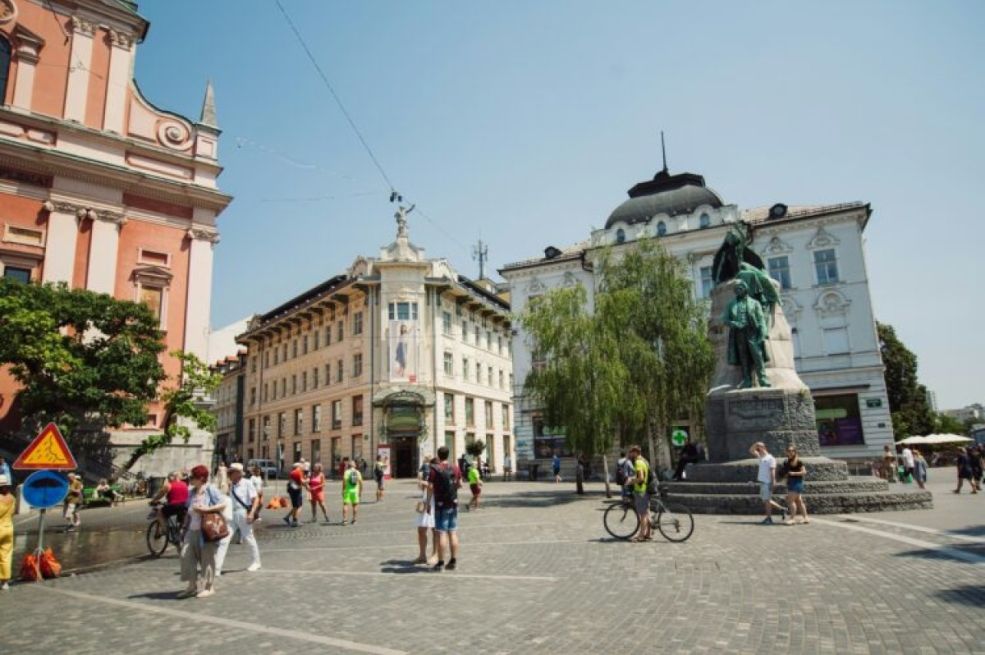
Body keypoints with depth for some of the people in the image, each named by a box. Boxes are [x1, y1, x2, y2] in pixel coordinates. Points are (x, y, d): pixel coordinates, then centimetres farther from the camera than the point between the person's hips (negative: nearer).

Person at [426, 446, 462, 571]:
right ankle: (453, 561, 13)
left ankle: (441, 563, 2)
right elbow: (460, 484, 9)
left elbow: (430, 487, -13)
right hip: (453, 504, 4)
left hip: (441, 505, -4)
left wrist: (428, 503, -4)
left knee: (441, 533, -1)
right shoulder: (456, 469, 3)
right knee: (453, 533, 9)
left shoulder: (435, 469, -11)